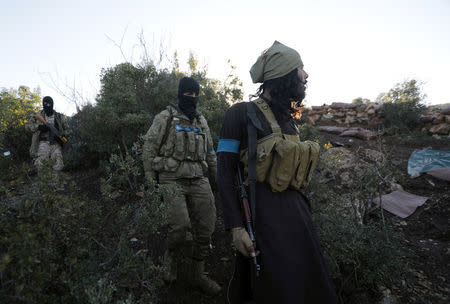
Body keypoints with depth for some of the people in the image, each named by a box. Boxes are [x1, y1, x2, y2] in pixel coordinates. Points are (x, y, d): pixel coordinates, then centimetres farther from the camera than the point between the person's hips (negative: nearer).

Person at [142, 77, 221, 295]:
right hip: (172, 180, -5)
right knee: (179, 225, -15)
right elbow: (149, 149, 1)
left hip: (198, 180, 5)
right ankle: (171, 264, 17)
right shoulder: (165, 118, 1)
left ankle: (198, 275, 19)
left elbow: (210, 152, 21)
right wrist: (150, 181, -3)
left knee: (206, 226, 1)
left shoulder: (201, 121, 17)